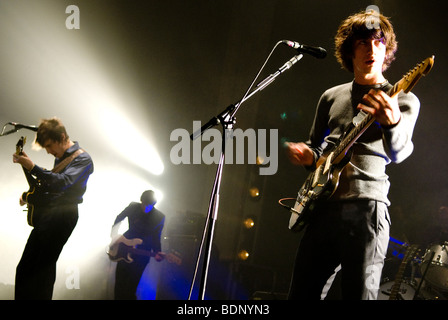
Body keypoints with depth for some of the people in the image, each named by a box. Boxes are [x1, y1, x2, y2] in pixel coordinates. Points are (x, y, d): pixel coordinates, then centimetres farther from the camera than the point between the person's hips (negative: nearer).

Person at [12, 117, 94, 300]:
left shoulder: (82, 159, -8)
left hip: (61, 217, -9)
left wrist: (32, 168, -25)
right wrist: (29, 196, 16)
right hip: (45, 215, 9)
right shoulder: (60, 157, 19)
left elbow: (63, 182, -24)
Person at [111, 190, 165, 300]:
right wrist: (114, 234, 2)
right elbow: (119, 218, 9)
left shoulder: (159, 217, -12)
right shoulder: (133, 207, -9)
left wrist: (157, 252, -23)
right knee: (120, 283, 7)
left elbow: (155, 238, -6)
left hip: (142, 255, -2)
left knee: (131, 286, 0)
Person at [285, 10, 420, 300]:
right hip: (322, 204, 4)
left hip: (366, 208, -4)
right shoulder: (331, 97, 19)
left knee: (360, 294, -7)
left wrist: (393, 122, -37)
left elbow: (398, 152, -14)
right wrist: (308, 155, 3)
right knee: (302, 293, 3)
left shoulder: (403, 99, 5)